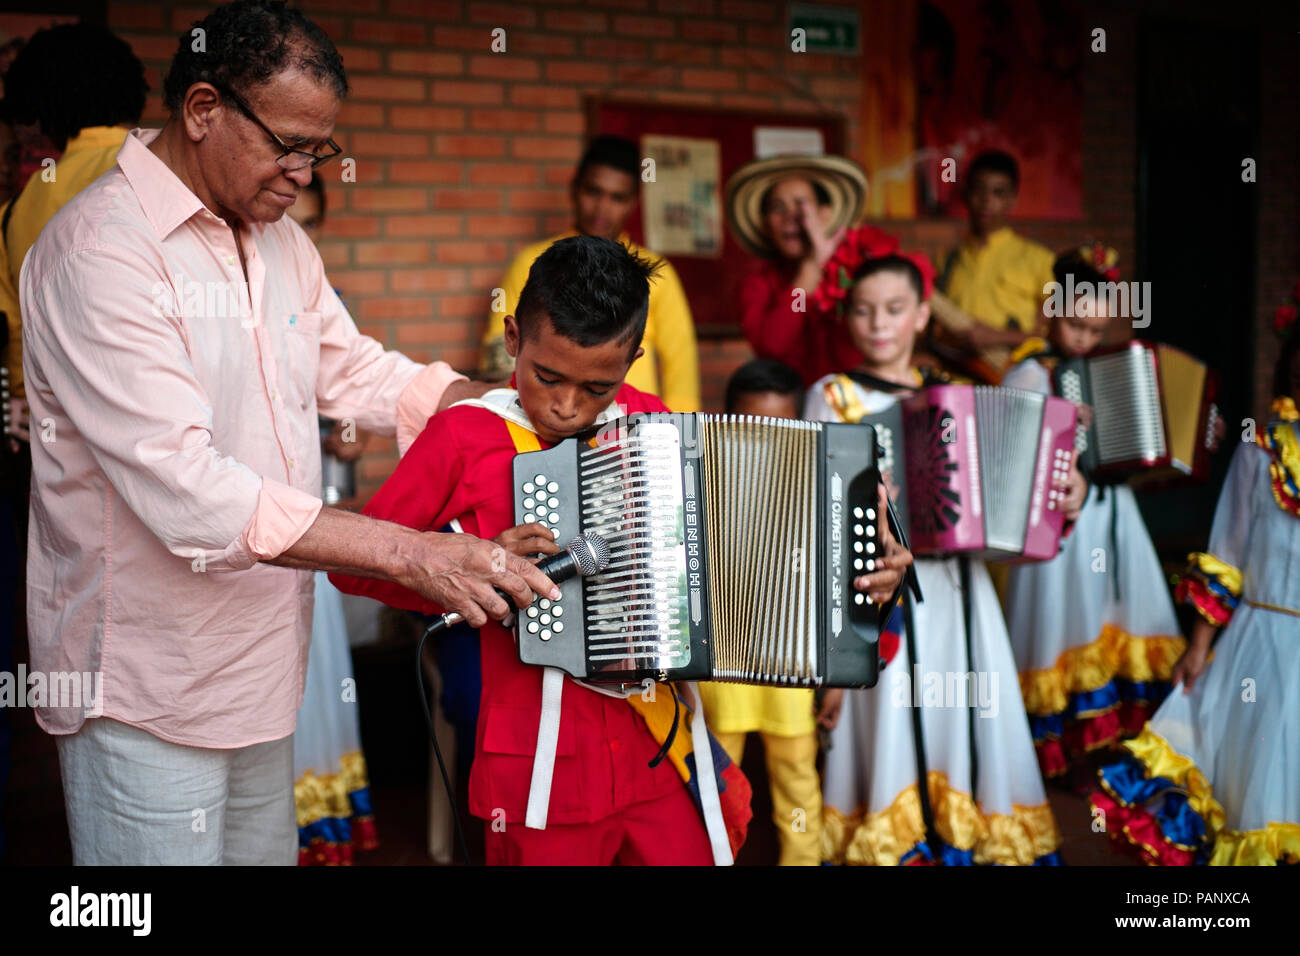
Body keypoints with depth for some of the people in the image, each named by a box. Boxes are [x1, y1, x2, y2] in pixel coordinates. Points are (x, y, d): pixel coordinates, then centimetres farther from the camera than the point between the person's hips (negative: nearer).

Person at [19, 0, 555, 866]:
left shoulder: (279, 240, 10)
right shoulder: (101, 250, -21)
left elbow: (358, 372, 16)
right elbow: (185, 491, -28)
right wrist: (413, 554, -29)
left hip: (259, 660, 8)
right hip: (149, 696, -8)